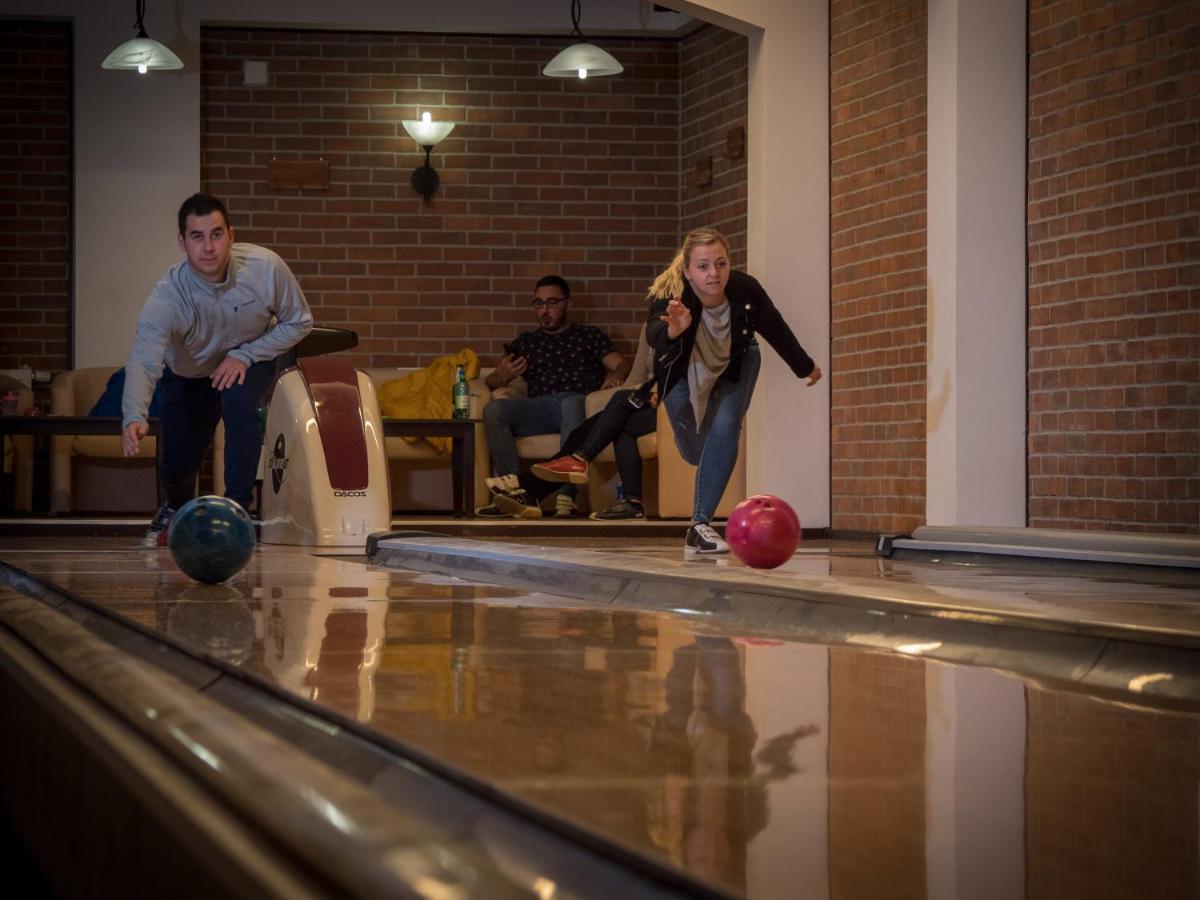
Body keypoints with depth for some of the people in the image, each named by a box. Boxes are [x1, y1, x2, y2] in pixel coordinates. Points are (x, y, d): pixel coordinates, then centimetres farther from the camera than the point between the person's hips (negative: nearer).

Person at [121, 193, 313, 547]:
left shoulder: (266, 269, -31)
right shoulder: (166, 296, -37)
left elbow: (299, 321, -14)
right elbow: (143, 361, -49)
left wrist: (244, 355, -27)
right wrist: (134, 417, -69)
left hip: (251, 361, 0)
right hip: (188, 375, 0)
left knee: (237, 399, -34)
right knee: (176, 469, -2)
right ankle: (177, 509, 38)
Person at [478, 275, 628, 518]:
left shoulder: (590, 336, 25)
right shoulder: (526, 341, 31)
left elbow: (621, 364, 11)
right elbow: (492, 380, 21)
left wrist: (616, 375, -14)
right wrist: (502, 376, -5)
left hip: (578, 404, -3)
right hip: (538, 409, 3)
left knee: (571, 403, -40)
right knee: (493, 410, -28)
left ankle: (566, 496, -49)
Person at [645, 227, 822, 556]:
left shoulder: (746, 291, -33)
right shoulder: (670, 296, -38)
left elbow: (776, 330, -14)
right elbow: (654, 335, -59)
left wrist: (806, 367, 3)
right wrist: (674, 329, -83)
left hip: (734, 367, 0)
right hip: (685, 371, 0)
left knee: (724, 432, -21)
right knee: (694, 452, 11)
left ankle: (700, 525, -15)